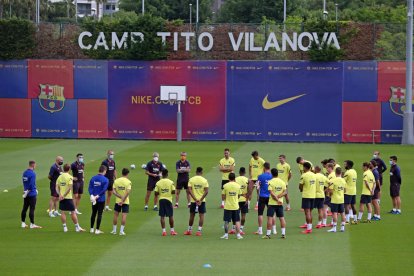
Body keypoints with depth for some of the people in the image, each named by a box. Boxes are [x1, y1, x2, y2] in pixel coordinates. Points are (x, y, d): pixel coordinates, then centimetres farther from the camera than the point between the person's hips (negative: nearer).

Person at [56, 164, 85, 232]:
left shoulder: (59, 177, 6)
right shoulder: (70, 177, -9)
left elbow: (57, 188, 0)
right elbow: (70, 188, -18)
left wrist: (60, 194, -9)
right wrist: (64, 195, -14)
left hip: (61, 198, 4)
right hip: (68, 197, -4)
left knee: (63, 212, 8)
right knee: (73, 212, 3)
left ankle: (64, 227, 8)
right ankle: (77, 227, 8)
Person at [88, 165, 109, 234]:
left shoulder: (93, 178, 4)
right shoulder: (105, 180, -10)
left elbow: (90, 188, -4)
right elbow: (104, 190, -19)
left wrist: (92, 195, -13)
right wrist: (97, 196, -17)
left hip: (94, 199, 4)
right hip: (101, 199, -4)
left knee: (93, 213, 15)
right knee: (99, 214, 2)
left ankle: (92, 229, 20)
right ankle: (97, 230, 1)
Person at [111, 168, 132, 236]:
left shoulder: (116, 181, 1)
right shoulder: (128, 182, -9)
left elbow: (114, 191, -6)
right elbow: (128, 192, -18)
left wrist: (120, 197, -10)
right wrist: (123, 200, -16)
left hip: (117, 201, 3)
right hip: (126, 202, -3)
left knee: (115, 215, 12)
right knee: (124, 216, -1)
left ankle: (114, 230, 18)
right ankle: (121, 231, -4)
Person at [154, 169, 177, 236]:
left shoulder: (158, 183, -3)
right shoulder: (171, 182, -6)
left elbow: (156, 193, -4)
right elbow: (174, 192, -9)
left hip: (161, 200, 1)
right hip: (168, 199, -1)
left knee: (162, 216, 3)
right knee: (171, 216, 9)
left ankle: (163, 231, 0)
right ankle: (172, 230, 15)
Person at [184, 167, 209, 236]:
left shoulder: (191, 179, -2)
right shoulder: (204, 180, -4)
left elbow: (189, 190, -10)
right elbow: (206, 191, -11)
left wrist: (195, 199, -12)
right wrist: (200, 200, -12)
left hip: (193, 200, 1)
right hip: (202, 201, -1)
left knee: (192, 215, 13)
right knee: (201, 215, 4)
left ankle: (189, 230, 22)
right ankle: (199, 231, -1)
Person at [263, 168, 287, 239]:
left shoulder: (270, 182, -10)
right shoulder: (282, 182, 5)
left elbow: (271, 193, -17)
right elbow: (285, 192, -1)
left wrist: (277, 199, -15)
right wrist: (278, 197, -9)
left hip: (272, 203, -4)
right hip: (280, 203, 4)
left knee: (270, 218, -2)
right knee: (282, 218, 9)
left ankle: (268, 234, -2)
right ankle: (283, 234, 8)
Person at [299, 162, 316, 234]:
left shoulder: (304, 175, -13)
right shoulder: (313, 175, 8)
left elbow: (300, 186, -8)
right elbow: (314, 184, 12)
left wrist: (301, 190, 14)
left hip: (306, 196, -7)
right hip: (313, 195, 7)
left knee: (307, 212, -6)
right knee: (310, 212, 14)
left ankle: (308, 229, -8)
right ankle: (310, 227, 16)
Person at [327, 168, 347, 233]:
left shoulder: (333, 181, -16)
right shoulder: (343, 180, 3)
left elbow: (330, 191, -17)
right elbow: (344, 190, 11)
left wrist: (330, 194, 3)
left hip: (334, 200, -5)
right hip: (341, 199, 6)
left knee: (334, 213, -4)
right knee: (342, 213, 11)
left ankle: (334, 228, -4)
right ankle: (342, 227, 16)